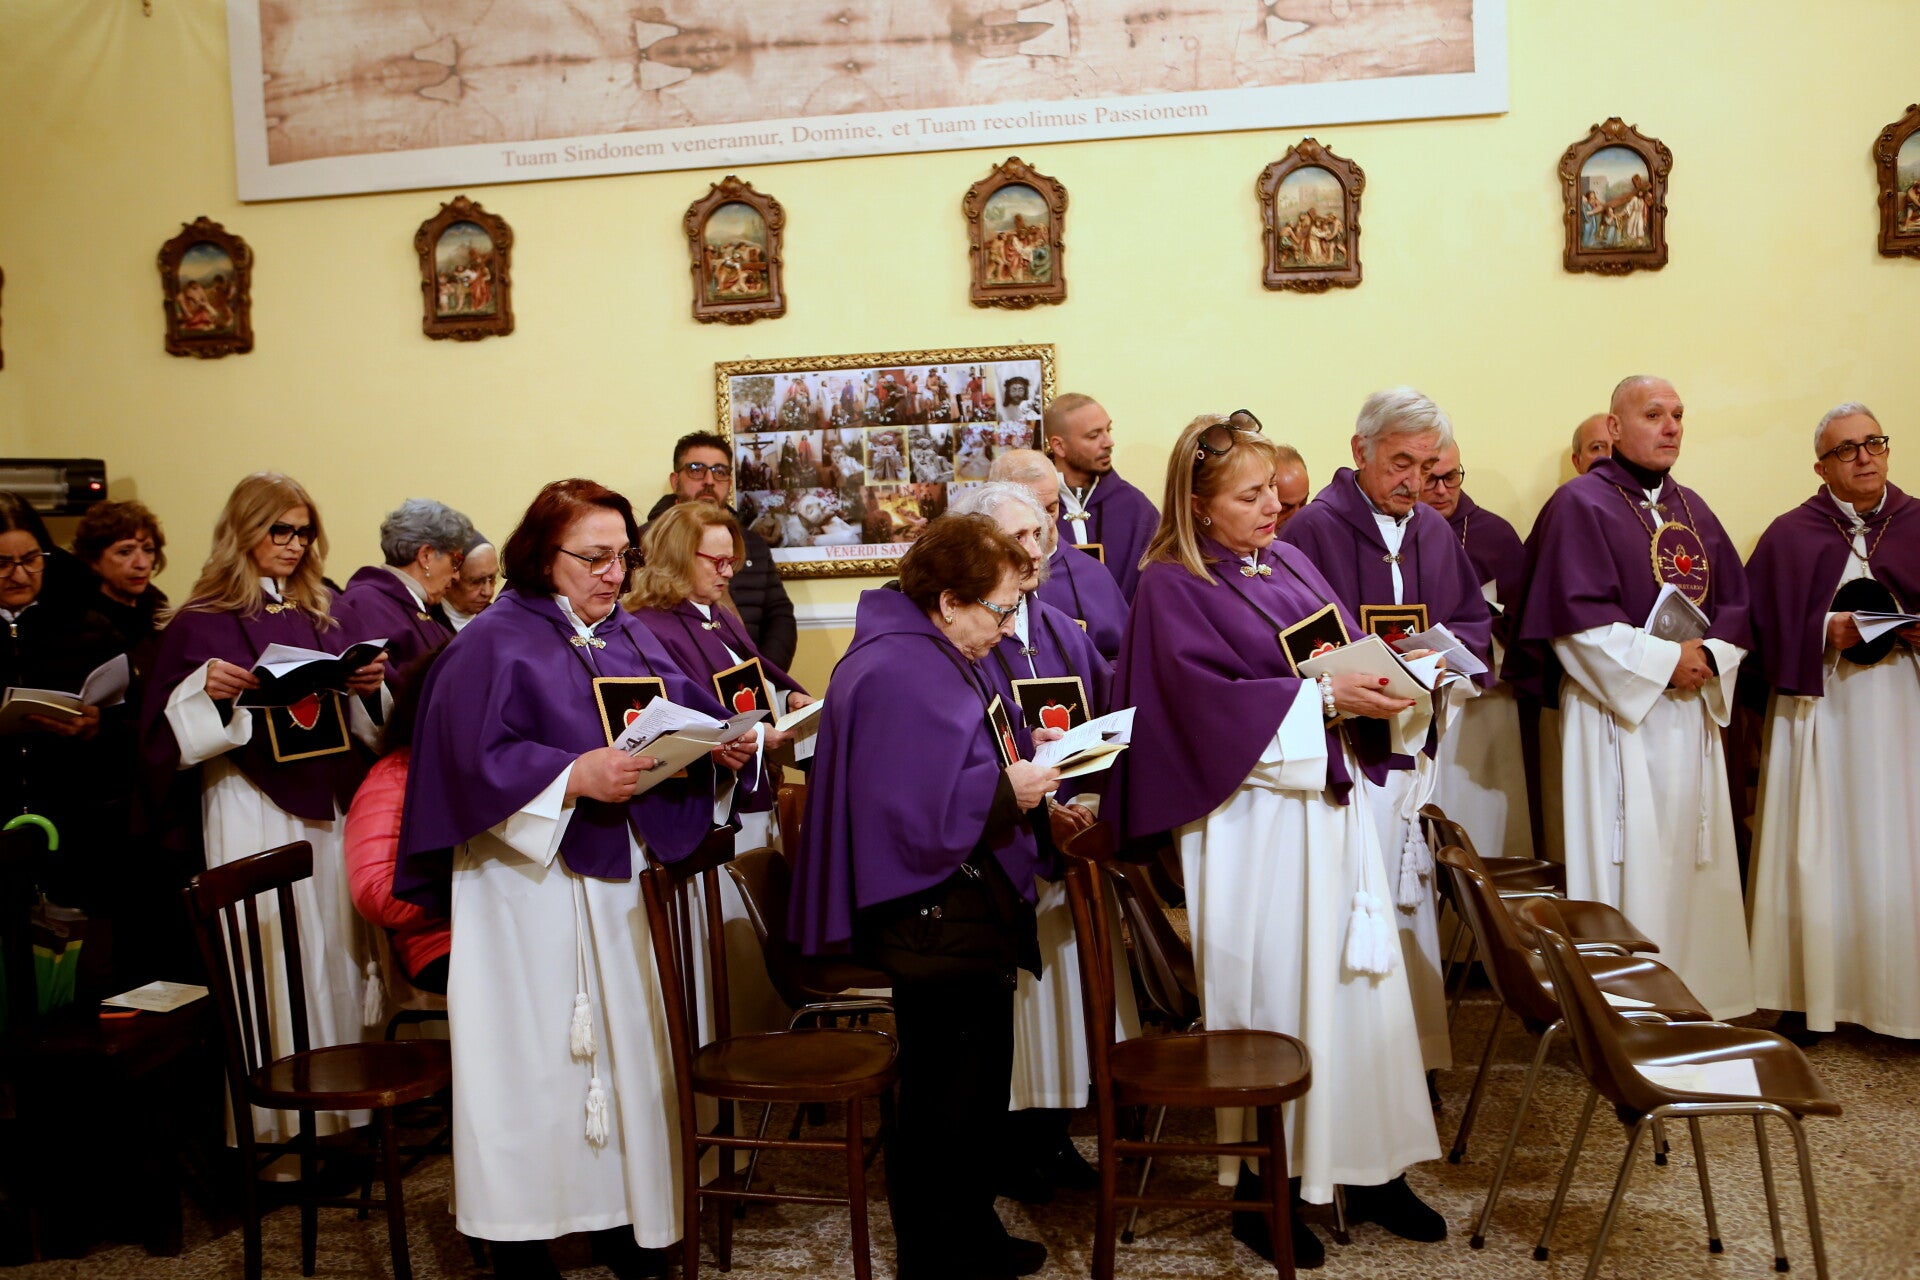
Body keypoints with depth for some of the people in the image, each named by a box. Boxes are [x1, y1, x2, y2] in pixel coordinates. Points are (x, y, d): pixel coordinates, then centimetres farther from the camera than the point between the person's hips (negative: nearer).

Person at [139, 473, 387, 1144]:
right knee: (275, 969, -3)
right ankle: (278, 1131, 7)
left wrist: (371, 684, -4)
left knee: (337, 958, 7)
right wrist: (207, 690, -22)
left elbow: (361, 724, 17)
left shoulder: (321, 618, 12)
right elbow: (161, 740, -5)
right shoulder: (199, 624, -2)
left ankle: (341, 1113, 17)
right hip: (254, 817, -5)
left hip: (331, 809, 5)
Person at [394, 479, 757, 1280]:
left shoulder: (630, 637, 13)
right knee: (534, 1055, 0)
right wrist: (576, 776, -27)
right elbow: (478, 761, -16)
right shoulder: (495, 643, -8)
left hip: (622, 875, 6)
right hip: (529, 885, -6)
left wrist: (722, 749, -9)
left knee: (625, 1043, 12)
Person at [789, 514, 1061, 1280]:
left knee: (979, 1084, 21)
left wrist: (1023, 770, 9)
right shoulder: (895, 674, -22)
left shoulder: (941, 656, 12)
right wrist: (1009, 789, -18)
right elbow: (915, 813, -29)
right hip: (935, 922, -11)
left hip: (973, 913, 11)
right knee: (944, 1100, 3)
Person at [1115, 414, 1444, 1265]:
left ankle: (1371, 1169, 23)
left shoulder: (1291, 563, 12)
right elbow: (1209, 700, -17)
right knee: (1269, 996, 2)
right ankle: (1261, 1185, 17)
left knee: (1361, 981, 10)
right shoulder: (1172, 586, -7)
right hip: (1251, 819, -6)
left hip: (1331, 801, 6)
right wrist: (1322, 700, -20)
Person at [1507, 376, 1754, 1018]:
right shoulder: (1579, 505, -6)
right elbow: (1578, 620, -15)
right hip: (1619, 714, -7)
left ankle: (1695, 1001, 20)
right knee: (1628, 866, -5)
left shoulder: (1692, 508, 16)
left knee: (1694, 864, 9)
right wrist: (1665, 660, -16)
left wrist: (1709, 657, -6)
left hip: (1693, 714, 7)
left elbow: (1736, 601, 14)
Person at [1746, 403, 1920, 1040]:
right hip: (1824, 714, -1)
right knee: (1821, 850, 0)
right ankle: (1811, 992, 7)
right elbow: (1765, 627, 0)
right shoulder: (1790, 536, 4)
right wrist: (1826, 632, -14)